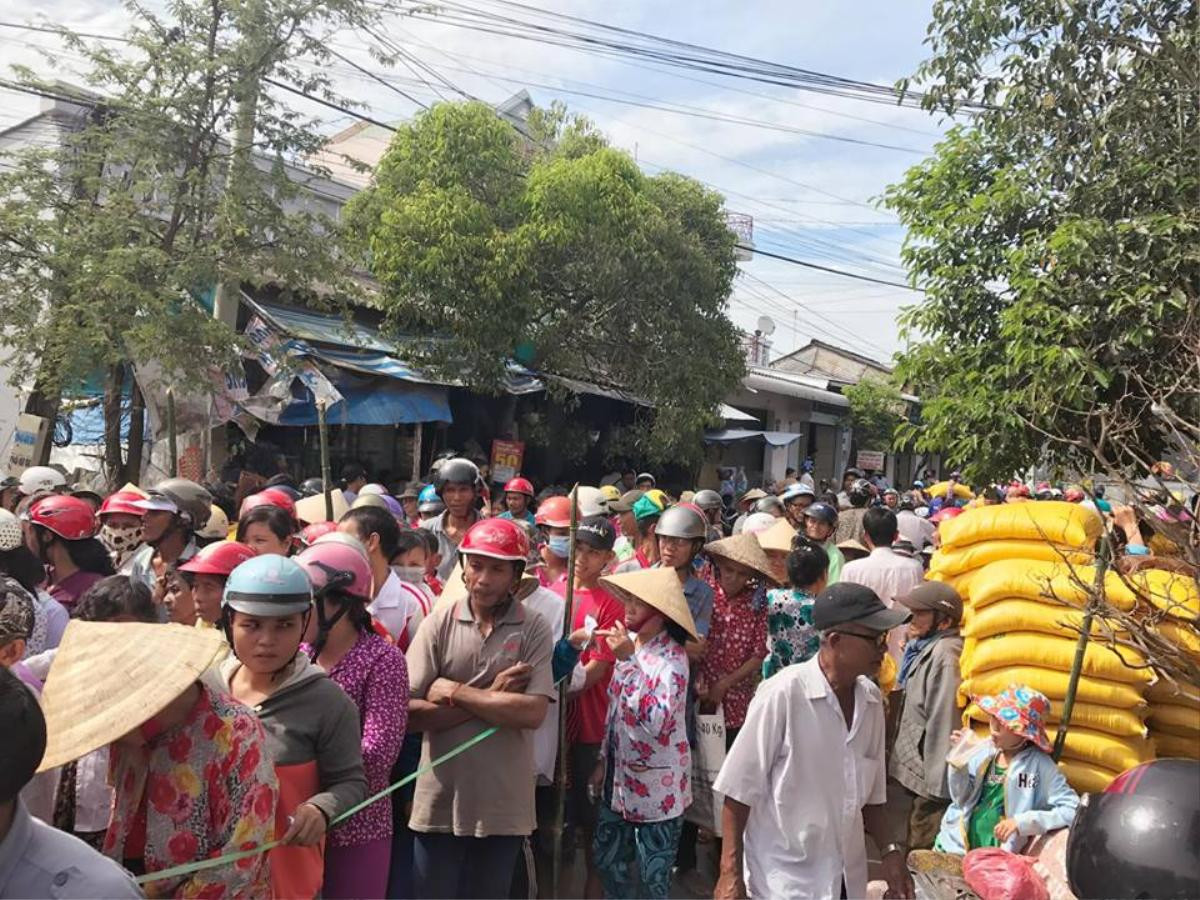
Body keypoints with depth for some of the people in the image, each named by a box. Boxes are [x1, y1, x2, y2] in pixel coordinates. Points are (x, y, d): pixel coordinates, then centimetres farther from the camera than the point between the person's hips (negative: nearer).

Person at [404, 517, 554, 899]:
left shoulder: (534, 630, -5)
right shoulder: (439, 622, -4)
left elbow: (532, 713, -17)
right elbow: (410, 711, -10)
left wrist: (456, 692, -14)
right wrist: (490, 697, -15)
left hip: (503, 802, 0)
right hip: (439, 799, 0)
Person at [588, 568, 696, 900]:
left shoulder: (671, 656, -20)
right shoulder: (629, 642, 1)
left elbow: (657, 722, -32)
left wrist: (628, 660, -32)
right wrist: (604, 761, 15)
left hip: (656, 786, -7)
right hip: (620, 776, 7)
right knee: (607, 859, 20)